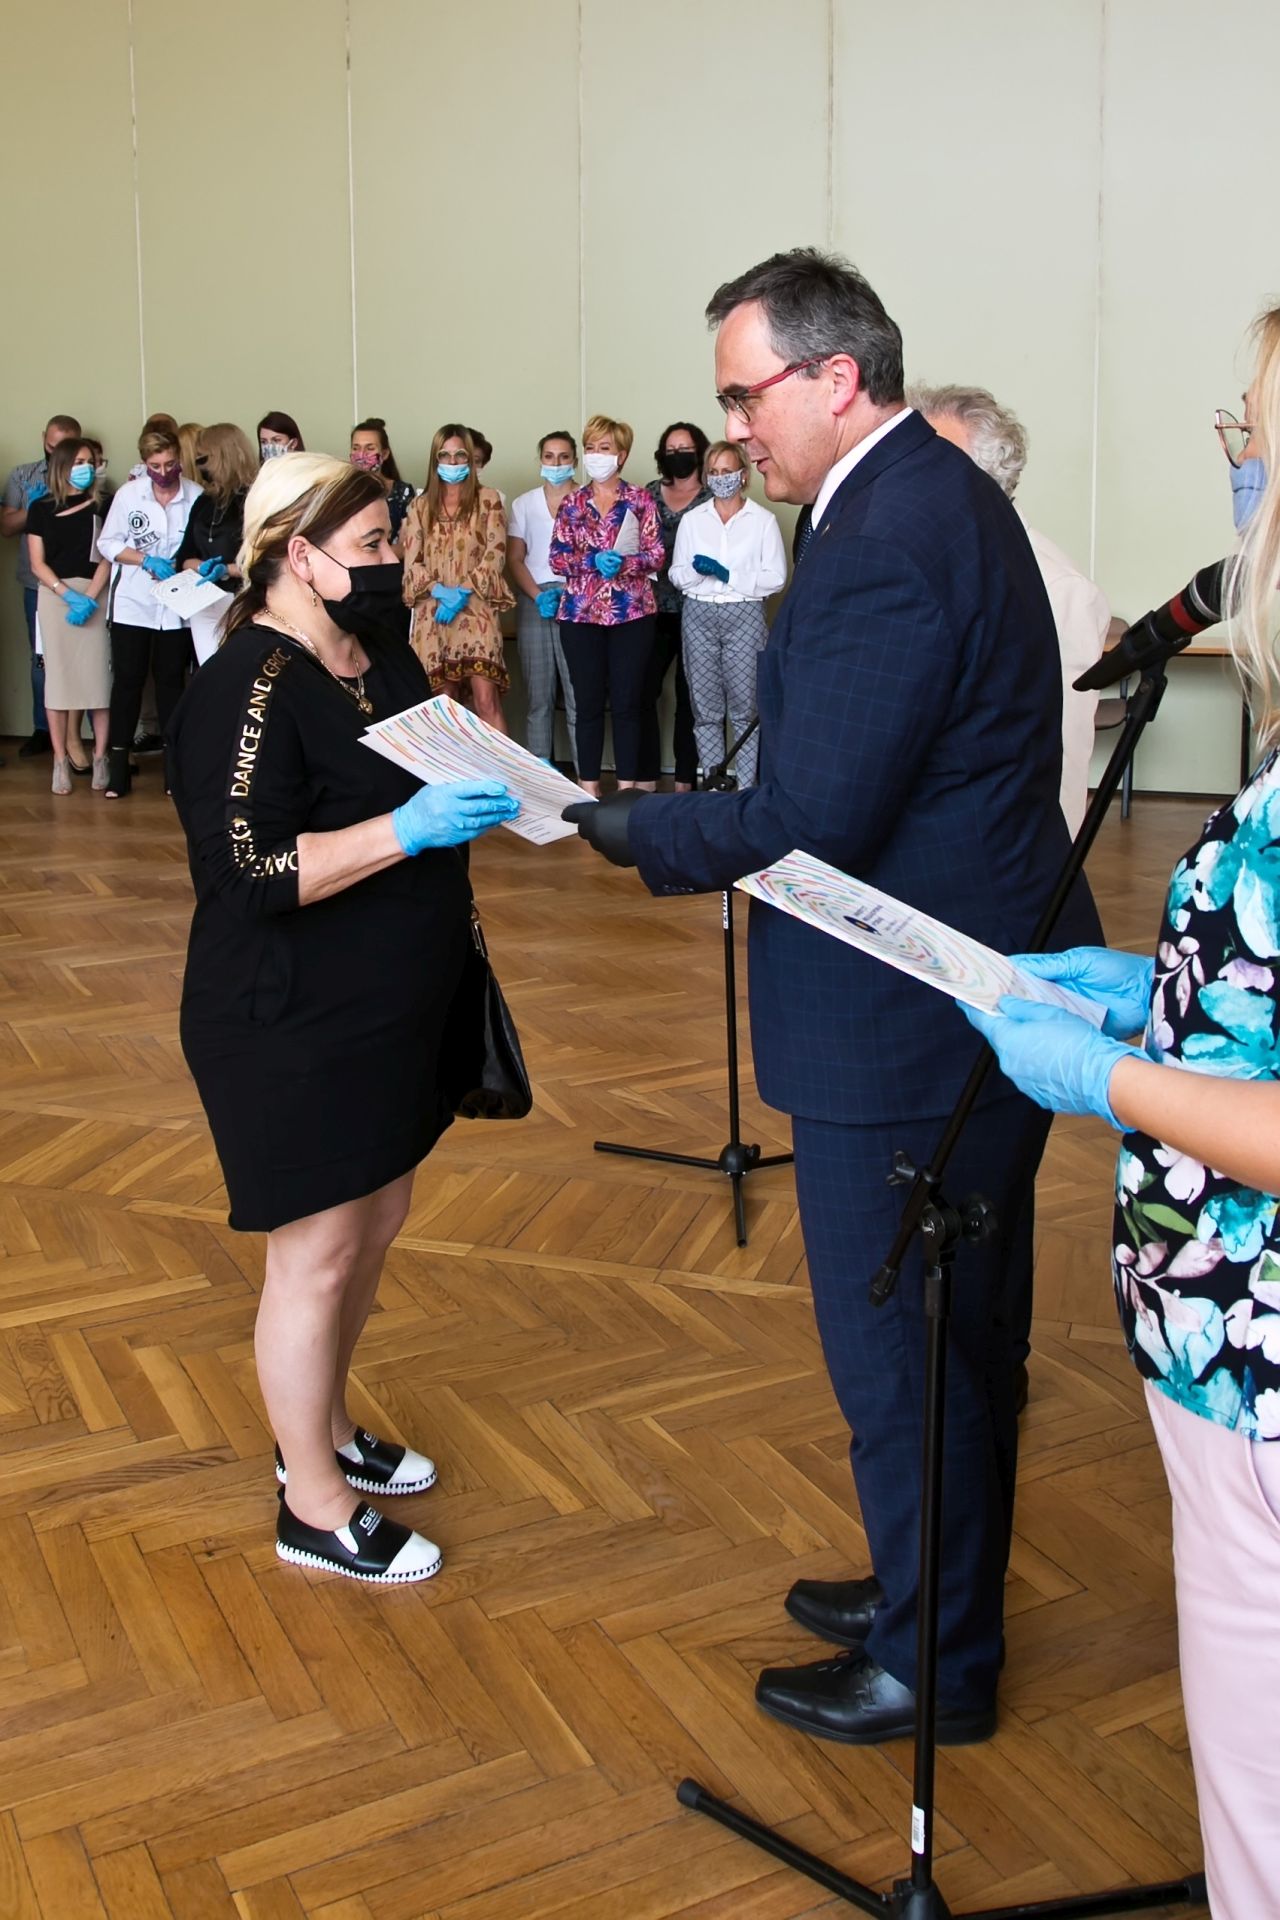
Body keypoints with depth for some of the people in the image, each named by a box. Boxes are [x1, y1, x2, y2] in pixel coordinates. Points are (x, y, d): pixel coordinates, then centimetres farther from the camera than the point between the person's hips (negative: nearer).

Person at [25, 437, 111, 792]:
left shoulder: (100, 506, 5)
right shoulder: (40, 508, 5)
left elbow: (106, 558, 0)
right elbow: (37, 564, 2)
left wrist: (88, 598, -13)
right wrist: (69, 595, -12)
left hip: (95, 596, 0)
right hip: (54, 596, 0)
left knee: (97, 675, -3)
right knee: (57, 675, 0)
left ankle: (100, 758, 3)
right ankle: (61, 761, 2)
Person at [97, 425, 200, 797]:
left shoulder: (196, 496, -8)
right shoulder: (129, 493, -4)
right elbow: (108, 543, 0)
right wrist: (147, 561, -12)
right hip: (133, 603, 0)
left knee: (171, 680, 8)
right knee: (127, 679, 4)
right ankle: (118, 762, 10)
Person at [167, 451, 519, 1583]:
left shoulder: (379, 652, 7)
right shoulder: (247, 691, -20)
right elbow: (250, 873, -27)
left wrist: (487, 787, 5)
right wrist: (409, 827, -32)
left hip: (391, 1008, 9)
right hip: (294, 1024, -9)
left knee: (378, 1220, 20)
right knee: (318, 1254, 3)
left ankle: (324, 1432, 41)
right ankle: (316, 1510, 22)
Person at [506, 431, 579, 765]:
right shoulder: (524, 504, 13)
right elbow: (514, 559, 8)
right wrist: (539, 596, -7)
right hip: (533, 603, 3)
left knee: (578, 695, -7)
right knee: (538, 696, 3)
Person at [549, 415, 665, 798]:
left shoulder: (640, 500, 3)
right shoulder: (572, 502, 8)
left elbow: (656, 555, -1)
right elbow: (557, 558, 2)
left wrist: (623, 563, -19)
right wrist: (593, 561, -14)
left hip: (631, 612, -1)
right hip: (581, 612, 1)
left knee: (628, 702, 2)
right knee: (588, 702, 4)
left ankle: (627, 784, 9)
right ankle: (588, 784, 11)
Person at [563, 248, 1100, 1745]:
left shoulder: (886, 541, -23)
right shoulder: (937, 491, 11)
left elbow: (808, 822, -25)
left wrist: (630, 829, -10)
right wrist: (673, 818, 5)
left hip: (908, 1030, -11)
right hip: (982, 995, 11)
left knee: (899, 1353, 6)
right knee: (964, 1332, 23)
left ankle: (932, 1664, 27)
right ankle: (940, 1589, 43)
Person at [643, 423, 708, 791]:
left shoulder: (712, 500, 2)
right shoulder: (649, 495, 10)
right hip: (653, 609, 2)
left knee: (688, 696, 4)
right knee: (643, 692, -3)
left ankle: (685, 781, 11)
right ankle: (646, 780, 4)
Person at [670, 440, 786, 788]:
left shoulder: (763, 520, 2)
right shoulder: (692, 519, 11)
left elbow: (775, 577, -5)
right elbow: (677, 575, 9)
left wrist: (728, 575, -13)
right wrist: (697, 570, -13)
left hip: (744, 616, -3)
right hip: (699, 615, 3)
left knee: (744, 707, -3)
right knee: (705, 707, 4)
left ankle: (745, 786, 2)